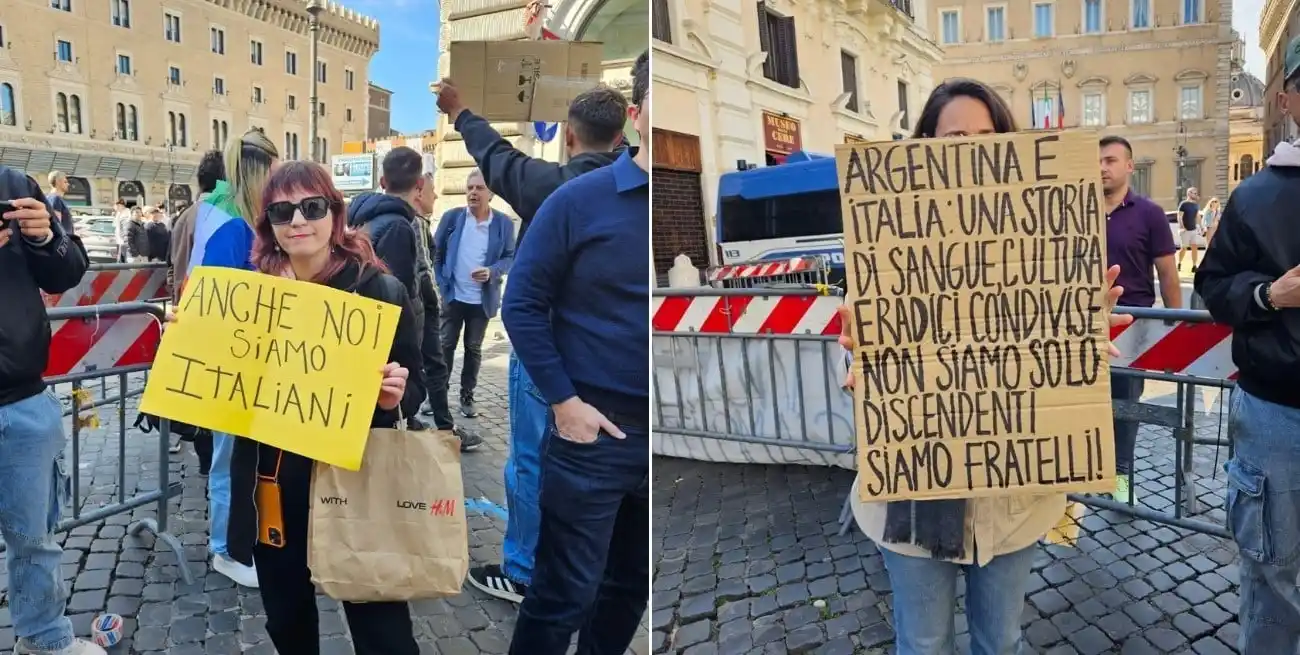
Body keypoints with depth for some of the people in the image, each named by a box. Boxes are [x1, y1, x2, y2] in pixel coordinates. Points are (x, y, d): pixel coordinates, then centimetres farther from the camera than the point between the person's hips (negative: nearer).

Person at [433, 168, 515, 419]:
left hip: (483, 300, 0)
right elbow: (436, 252, 5)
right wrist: (440, 283, -1)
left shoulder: (504, 223, -4)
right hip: (453, 296, 0)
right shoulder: (452, 217, -2)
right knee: (446, 345, 6)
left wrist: (492, 272, -18)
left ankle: (467, 396, 21)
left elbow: (511, 257, 0)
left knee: (474, 349, 10)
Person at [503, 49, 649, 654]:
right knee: (562, 596, 8)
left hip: (657, 433, 3)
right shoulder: (580, 201, -8)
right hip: (596, 431, -3)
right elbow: (522, 306, -4)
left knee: (631, 588, 21)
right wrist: (563, 402, -9)